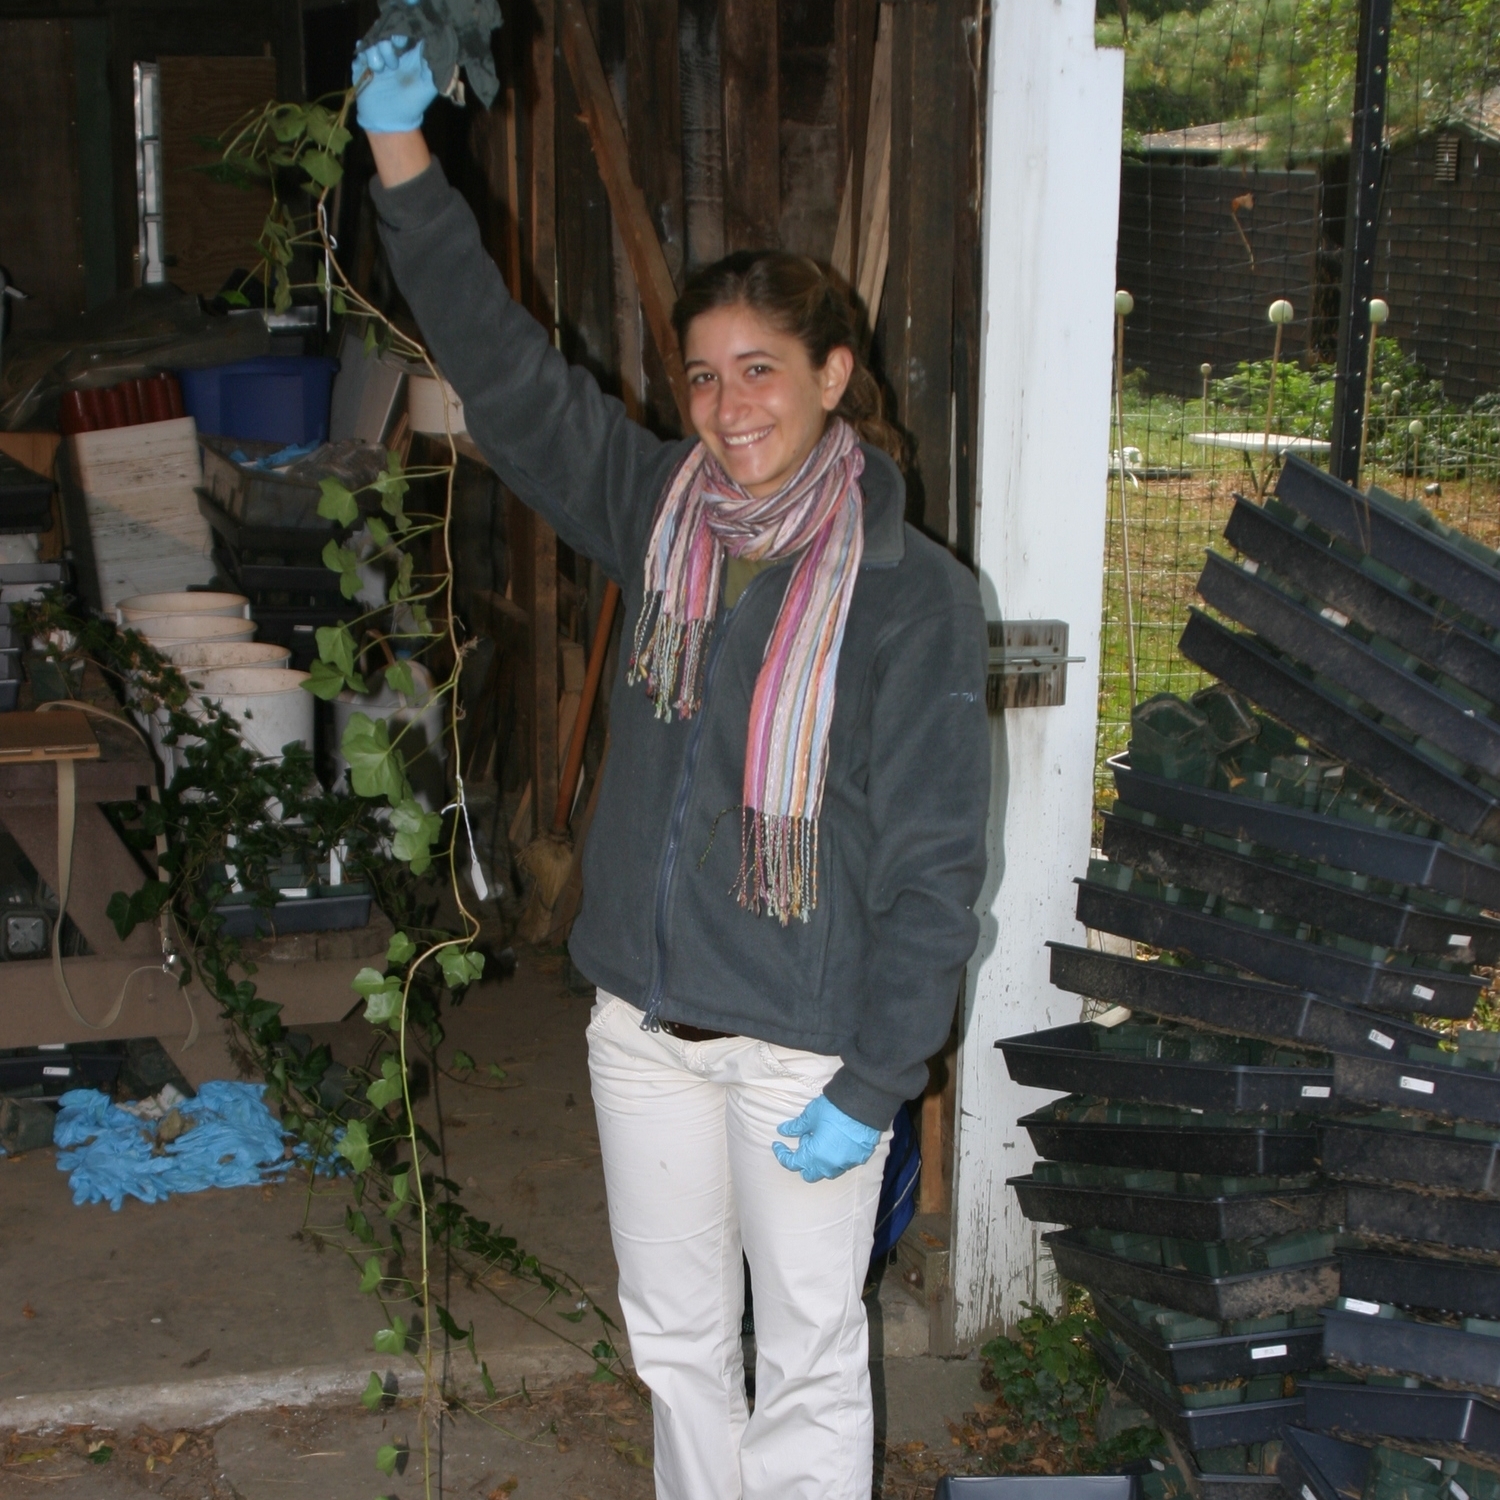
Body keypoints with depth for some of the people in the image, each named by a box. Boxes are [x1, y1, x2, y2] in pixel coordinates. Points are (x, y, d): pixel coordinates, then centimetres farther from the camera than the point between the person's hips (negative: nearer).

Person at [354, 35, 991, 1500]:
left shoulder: (914, 595, -16)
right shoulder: (659, 513, -1)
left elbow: (933, 866, -15)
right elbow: (501, 365, -1)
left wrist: (870, 1088, -16)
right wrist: (401, 148, -9)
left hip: (802, 1042, -5)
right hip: (644, 1020, 5)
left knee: (806, 1357, 12)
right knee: (672, 1335, 21)